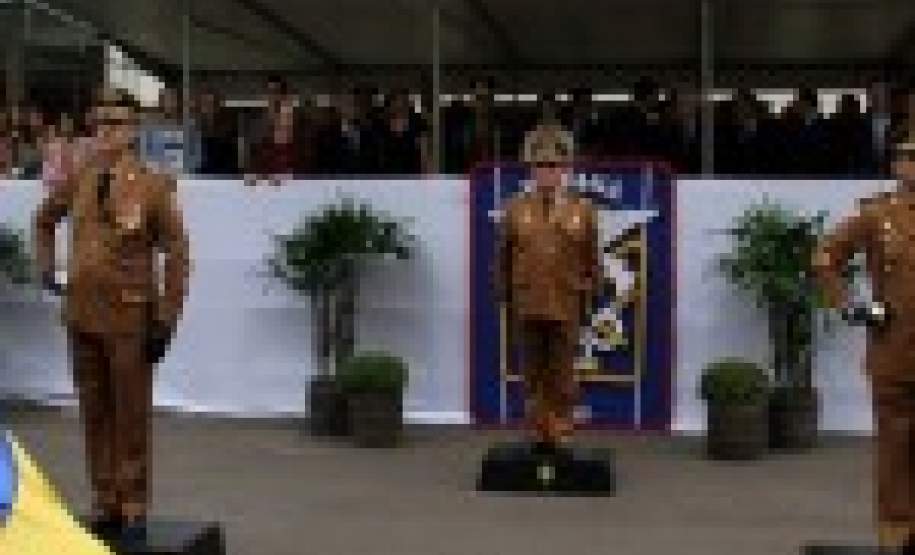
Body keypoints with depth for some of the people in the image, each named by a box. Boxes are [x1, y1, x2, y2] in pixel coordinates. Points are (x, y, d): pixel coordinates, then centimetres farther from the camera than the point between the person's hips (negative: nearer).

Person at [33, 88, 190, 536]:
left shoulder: (154, 186, -8)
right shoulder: (80, 180, 5)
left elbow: (176, 255, -8)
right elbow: (45, 219, 24)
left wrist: (167, 319, -10)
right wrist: (46, 267, 15)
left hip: (130, 317, -5)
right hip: (82, 314, 5)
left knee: (131, 414, 5)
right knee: (94, 412, 12)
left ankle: (133, 507, 16)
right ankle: (104, 501, 24)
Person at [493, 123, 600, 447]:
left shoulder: (582, 210, 2)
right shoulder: (516, 209, 4)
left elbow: (591, 261, 7)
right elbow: (503, 259, 9)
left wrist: (588, 299, 5)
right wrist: (506, 299, 7)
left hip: (566, 308, -1)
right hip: (527, 308, 1)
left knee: (562, 377, 4)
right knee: (533, 375, 8)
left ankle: (560, 434, 13)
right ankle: (538, 432, 17)